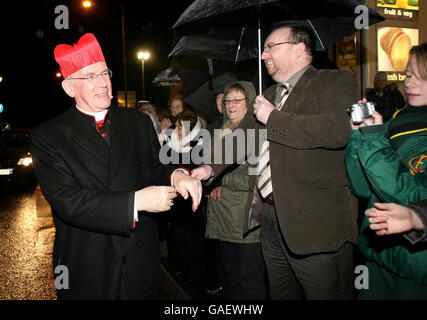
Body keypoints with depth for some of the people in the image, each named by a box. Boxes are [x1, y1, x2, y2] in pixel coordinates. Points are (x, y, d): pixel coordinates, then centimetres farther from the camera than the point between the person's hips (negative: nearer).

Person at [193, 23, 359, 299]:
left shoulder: (336, 82, -6)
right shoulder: (270, 95, 18)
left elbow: (340, 129, -25)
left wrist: (273, 118, -15)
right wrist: (211, 167, 7)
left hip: (317, 223, -7)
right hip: (272, 218, 8)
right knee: (280, 294, 21)